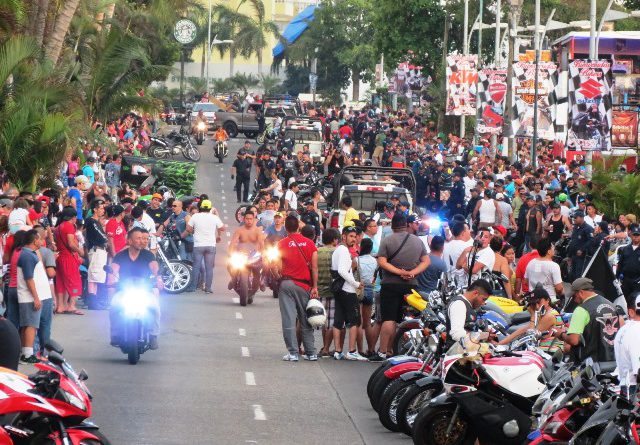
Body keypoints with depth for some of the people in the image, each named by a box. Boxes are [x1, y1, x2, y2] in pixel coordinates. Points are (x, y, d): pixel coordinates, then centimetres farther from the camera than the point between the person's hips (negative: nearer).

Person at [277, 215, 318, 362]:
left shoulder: (282, 244, -4)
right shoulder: (309, 244, 1)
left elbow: (279, 267, -6)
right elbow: (314, 268, -2)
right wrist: (314, 287, 2)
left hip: (287, 283, -2)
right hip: (304, 285, 2)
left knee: (289, 320, 0)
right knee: (306, 321, 11)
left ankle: (293, 352, -4)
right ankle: (311, 353, 12)